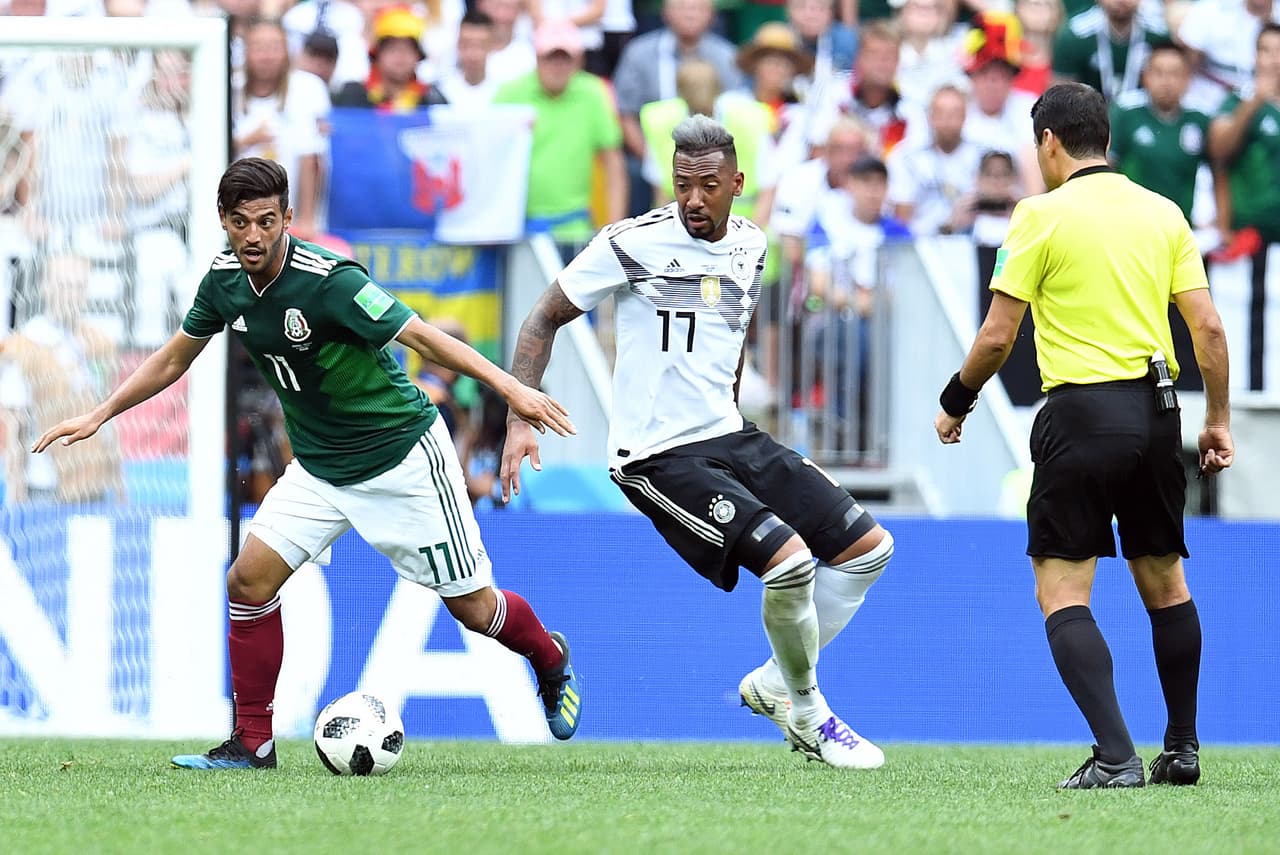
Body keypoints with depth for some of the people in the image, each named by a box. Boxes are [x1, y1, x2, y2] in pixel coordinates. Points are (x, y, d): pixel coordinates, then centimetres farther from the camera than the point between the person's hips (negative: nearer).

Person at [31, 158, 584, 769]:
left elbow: (422, 338, -28)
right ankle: (252, 742, 1)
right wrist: (98, 416, 10)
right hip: (319, 464, 6)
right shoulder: (225, 280, -5)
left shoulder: (328, 279, -27)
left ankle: (551, 660, 35)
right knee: (249, 581, -10)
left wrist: (510, 388, -37)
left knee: (472, 607, 2)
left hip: (401, 458, -6)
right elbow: (175, 357, 12)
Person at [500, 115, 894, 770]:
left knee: (868, 548, 5)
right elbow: (545, 319, -4)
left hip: (731, 438, 8)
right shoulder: (632, 244, -13)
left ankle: (775, 683, 18)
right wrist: (519, 420, -12)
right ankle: (808, 715, 1)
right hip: (658, 459, -8)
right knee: (789, 562, -23)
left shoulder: (750, 245, 6)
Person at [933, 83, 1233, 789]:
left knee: (1062, 593, -3)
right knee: (1164, 583, 18)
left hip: (1081, 412, -5)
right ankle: (1182, 749, 25)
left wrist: (955, 403, 11)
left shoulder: (1042, 214, -4)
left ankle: (1115, 756, -16)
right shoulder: (1162, 213, 9)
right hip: (1155, 412, 5)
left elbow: (996, 338, -5)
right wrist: (1217, 420, 14)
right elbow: (1208, 326, 5)